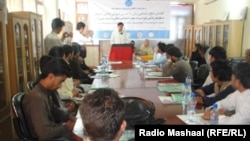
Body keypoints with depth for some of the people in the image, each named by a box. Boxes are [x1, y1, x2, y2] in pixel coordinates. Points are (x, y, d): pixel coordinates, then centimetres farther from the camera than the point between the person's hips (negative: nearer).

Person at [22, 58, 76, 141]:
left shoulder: (45, 92, 0)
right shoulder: (37, 98, -28)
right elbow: (44, 133, -31)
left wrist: (69, 117, 1)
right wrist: (66, 127, -17)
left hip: (53, 131, 9)